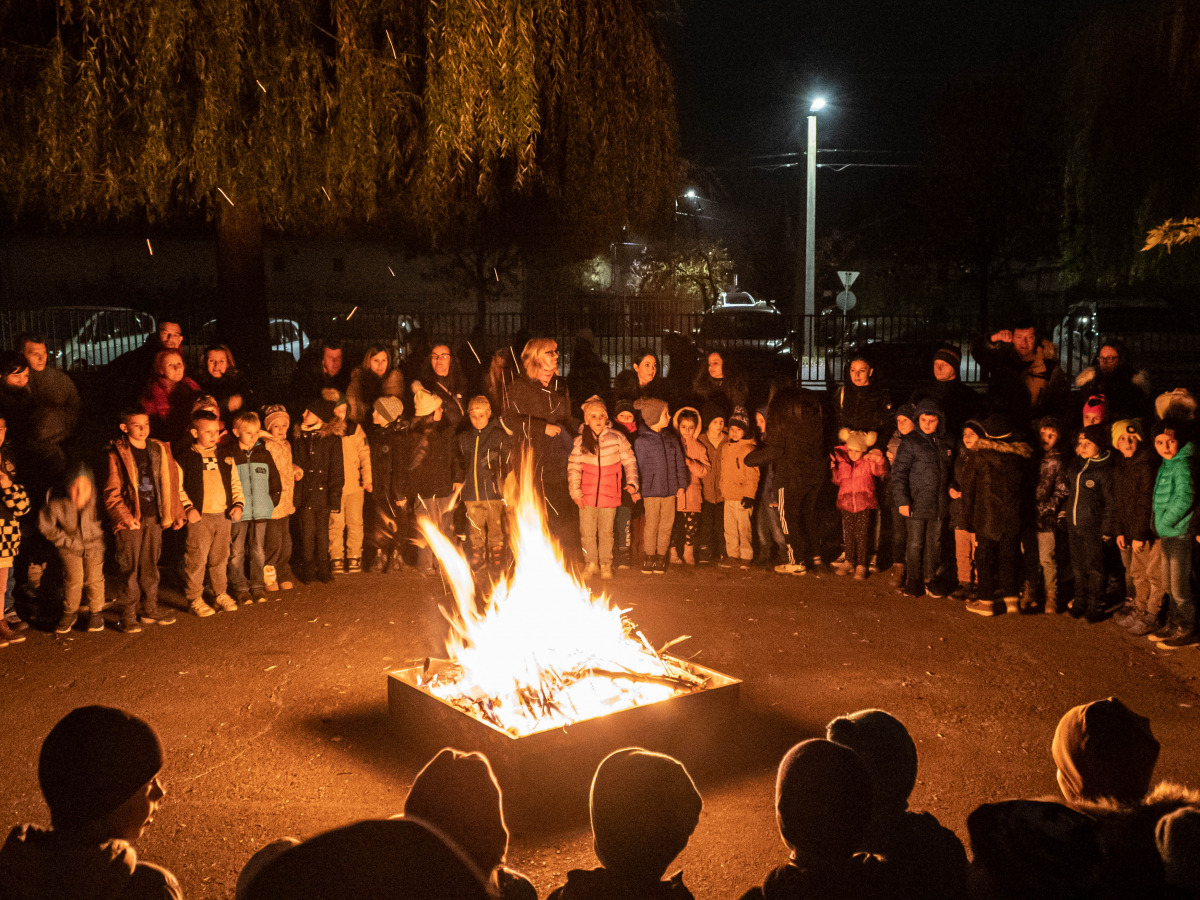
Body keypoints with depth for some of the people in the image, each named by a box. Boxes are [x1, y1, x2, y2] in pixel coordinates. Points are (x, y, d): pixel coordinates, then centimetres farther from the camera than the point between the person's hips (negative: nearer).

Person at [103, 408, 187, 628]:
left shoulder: (160, 450, 10)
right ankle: (129, 612, 9)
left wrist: (177, 513, 12)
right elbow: (111, 492, -8)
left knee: (150, 565, 11)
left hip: (154, 517, 5)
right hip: (130, 519, -4)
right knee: (129, 566, 1)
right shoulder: (117, 454, -5)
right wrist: (125, 516, -16)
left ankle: (150, 609, 20)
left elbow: (171, 483, 14)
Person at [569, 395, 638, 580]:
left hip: (610, 494, -1)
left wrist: (632, 483, -6)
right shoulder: (580, 441, 0)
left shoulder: (617, 438, -2)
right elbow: (573, 467, 2)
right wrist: (575, 492, -4)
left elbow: (630, 462, 4)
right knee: (587, 531, 4)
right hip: (587, 495, 1)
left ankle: (605, 564, 20)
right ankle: (591, 563, 19)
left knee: (606, 531, 7)